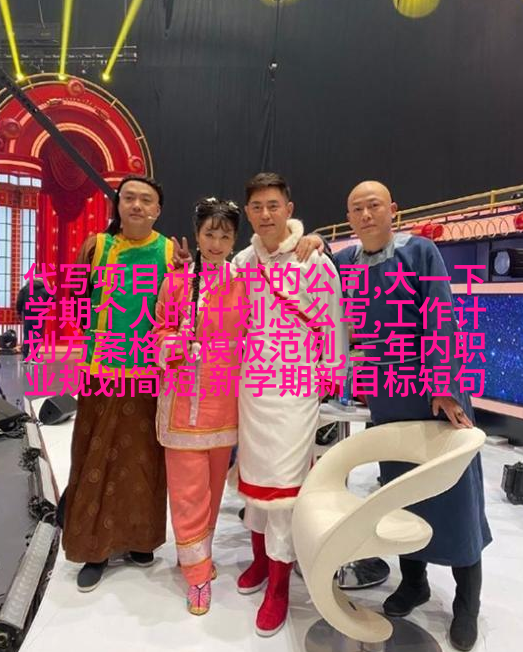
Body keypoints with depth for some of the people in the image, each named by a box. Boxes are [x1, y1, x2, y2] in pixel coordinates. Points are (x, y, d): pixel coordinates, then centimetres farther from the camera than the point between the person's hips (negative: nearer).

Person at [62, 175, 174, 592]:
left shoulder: (170, 252, -2)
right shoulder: (98, 246, 2)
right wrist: (83, 262, -6)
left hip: (150, 373, -1)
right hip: (102, 371, 1)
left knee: (142, 460, 11)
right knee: (95, 460, 8)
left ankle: (138, 537, 32)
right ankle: (96, 547, 26)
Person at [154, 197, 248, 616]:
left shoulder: (243, 280, 2)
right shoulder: (178, 279, -2)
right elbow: (161, 329, 4)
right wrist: (174, 346, -15)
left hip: (225, 396, 2)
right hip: (185, 398, -2)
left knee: (214, 484, 16)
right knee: (188, 489, 2)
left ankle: (197, 551, 38)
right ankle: (198, 572, 18)